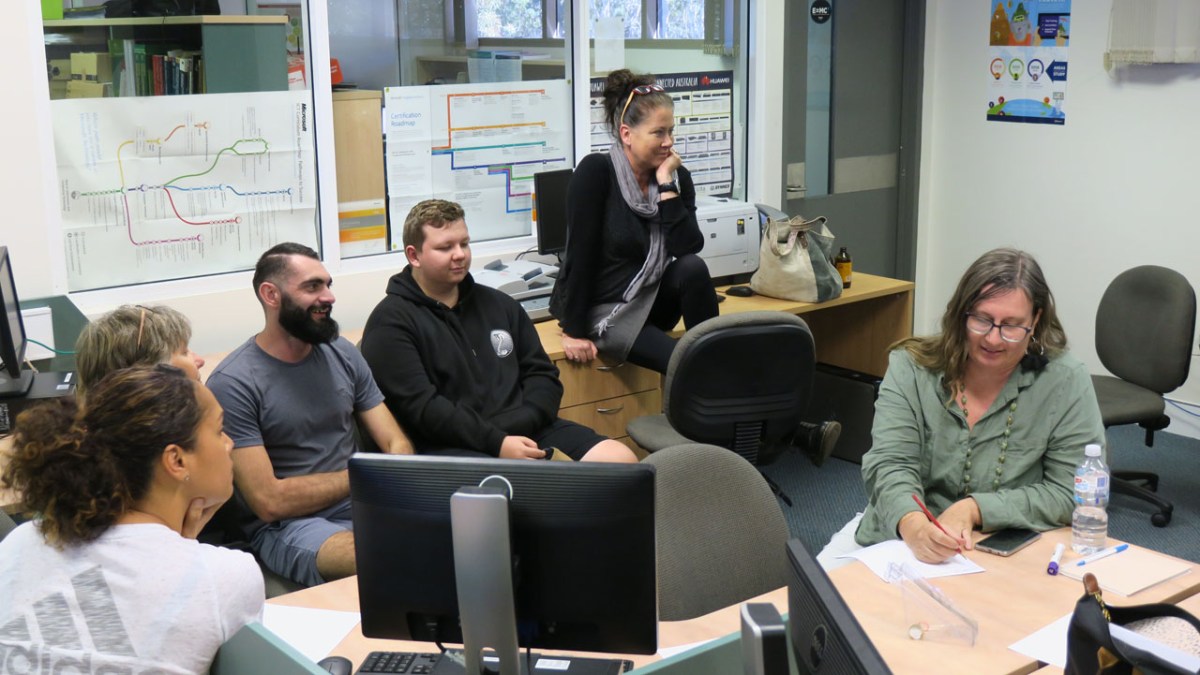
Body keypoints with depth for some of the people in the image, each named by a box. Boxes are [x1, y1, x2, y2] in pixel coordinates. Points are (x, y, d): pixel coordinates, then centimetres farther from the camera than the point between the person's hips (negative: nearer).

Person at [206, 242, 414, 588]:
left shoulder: (343, 354, 9)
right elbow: (270, 501, -12)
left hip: (362, 506, 6)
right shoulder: (232, 383, -10)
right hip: (286, 526, -6)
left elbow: (396, 443, 8)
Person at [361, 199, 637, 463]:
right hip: (450, 447, -6)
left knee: (621, 459, -14)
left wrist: (516, 425, -5)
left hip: (523, 434, 6)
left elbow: (542, 374, 17)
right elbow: (420, 407, -10)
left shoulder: (499, 305, 21)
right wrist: (497, 443, -19)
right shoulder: (392, 322, 2)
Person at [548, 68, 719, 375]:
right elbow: (580, 254, -18)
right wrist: (574, 331, -17)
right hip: (600, 309, -5)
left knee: (693, 268, -25)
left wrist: (667, 184, -19)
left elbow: (688, 249, -15)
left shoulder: (677, 176, -2)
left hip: (651, 300, 5)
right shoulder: (596, 171, -18)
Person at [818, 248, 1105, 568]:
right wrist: (914, 525, -34)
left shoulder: (1066, 382, -7)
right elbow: (890, 464, -12)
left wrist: (974, 509, -21)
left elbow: (1072, 493, -8)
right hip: (896, 538, 1)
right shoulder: (910, 367, -2)